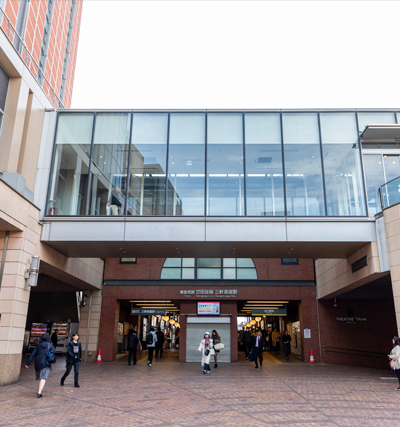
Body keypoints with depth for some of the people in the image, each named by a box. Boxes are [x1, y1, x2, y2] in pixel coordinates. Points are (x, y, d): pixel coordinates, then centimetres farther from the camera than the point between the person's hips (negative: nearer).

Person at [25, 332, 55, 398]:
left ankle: (39, 391, 31)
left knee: (38, 378, 20)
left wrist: (27, 364, 3)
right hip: (46, 363, -3)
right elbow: (54, 351, 17)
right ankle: (39, 392, -20)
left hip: (38, 363, 3)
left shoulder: (38, 345, 4)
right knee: (43, 378, -6)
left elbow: (32, 355, 0)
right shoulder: (50, 345, -1)